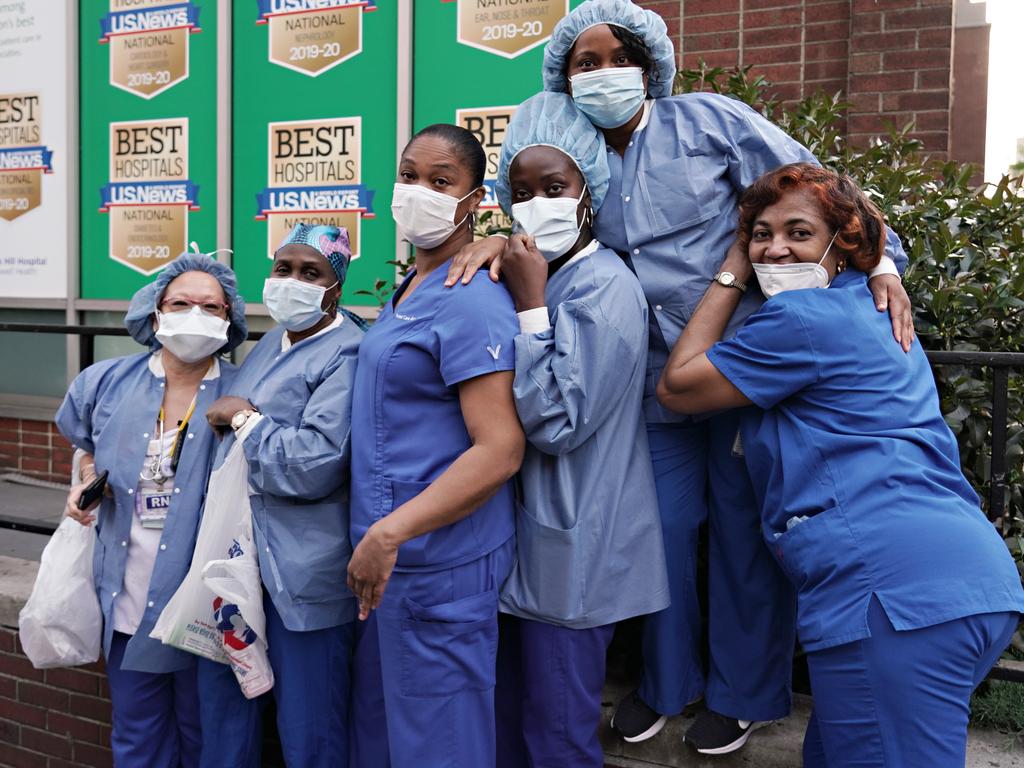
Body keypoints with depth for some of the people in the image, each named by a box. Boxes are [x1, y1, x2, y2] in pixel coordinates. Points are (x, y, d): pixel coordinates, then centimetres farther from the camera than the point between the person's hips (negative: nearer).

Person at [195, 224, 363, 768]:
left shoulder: (347, 354, -14)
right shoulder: (271, 342, 15)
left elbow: (313, 467, -24)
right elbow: (225, 434, 28)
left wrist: (243, 419, -12)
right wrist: (237, 420, 7)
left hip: (301, 573, -8)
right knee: (223, 715, 18)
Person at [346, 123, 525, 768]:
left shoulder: (472, 300, -17)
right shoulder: (406, 291, 12)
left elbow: (500, 450, -24)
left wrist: (390, 533, -26)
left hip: (438, 562, -9)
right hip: (387, 558, 9)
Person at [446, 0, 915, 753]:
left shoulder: (708, 119, -3)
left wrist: (879, 257, -14)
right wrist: (501, 240, -19)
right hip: (658, 383, 3)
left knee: (745, 531, 8)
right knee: (661, 528, 10)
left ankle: (743, 692, 29)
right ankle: (667, 679, 35)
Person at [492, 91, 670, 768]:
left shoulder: (605, 286, -16)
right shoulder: (532, 275, 9)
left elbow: (556, 424, -23)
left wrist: (529, 302, -21)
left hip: (570, 553, -8)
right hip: (521, 539, 8)